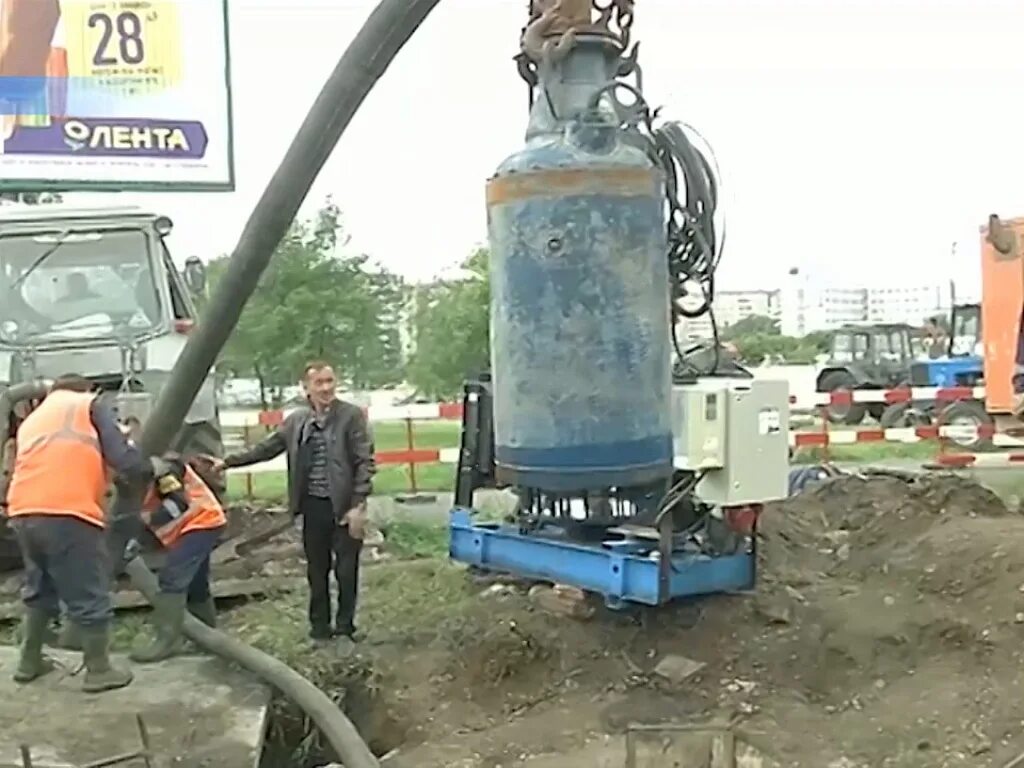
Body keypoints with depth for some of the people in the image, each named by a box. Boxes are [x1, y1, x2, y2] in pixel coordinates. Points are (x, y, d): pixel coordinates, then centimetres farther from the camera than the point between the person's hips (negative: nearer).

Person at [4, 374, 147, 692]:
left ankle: (29, 662, 35)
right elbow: (121, 456, 2)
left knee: (39, 589, 26)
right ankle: (99, 671, 14)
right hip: (68, 512, -7)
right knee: (89, 596, 5)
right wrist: (141, 472, 20)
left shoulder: (31, 420, 32)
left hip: (23, 512, 7)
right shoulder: (89, 404, 13)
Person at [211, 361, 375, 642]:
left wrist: (358, 505, -16)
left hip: (344, 506, -4)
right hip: (313, 506, 4)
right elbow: (266, 448, 16)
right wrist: (228, 461, 14)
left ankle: (345, 627, 20)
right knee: (317, 570, 12)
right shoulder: (296, 420, 6)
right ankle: (319, 626, 25)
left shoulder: (352, 415, -7)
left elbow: (365, 462, -10)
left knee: (346, 570, 5)